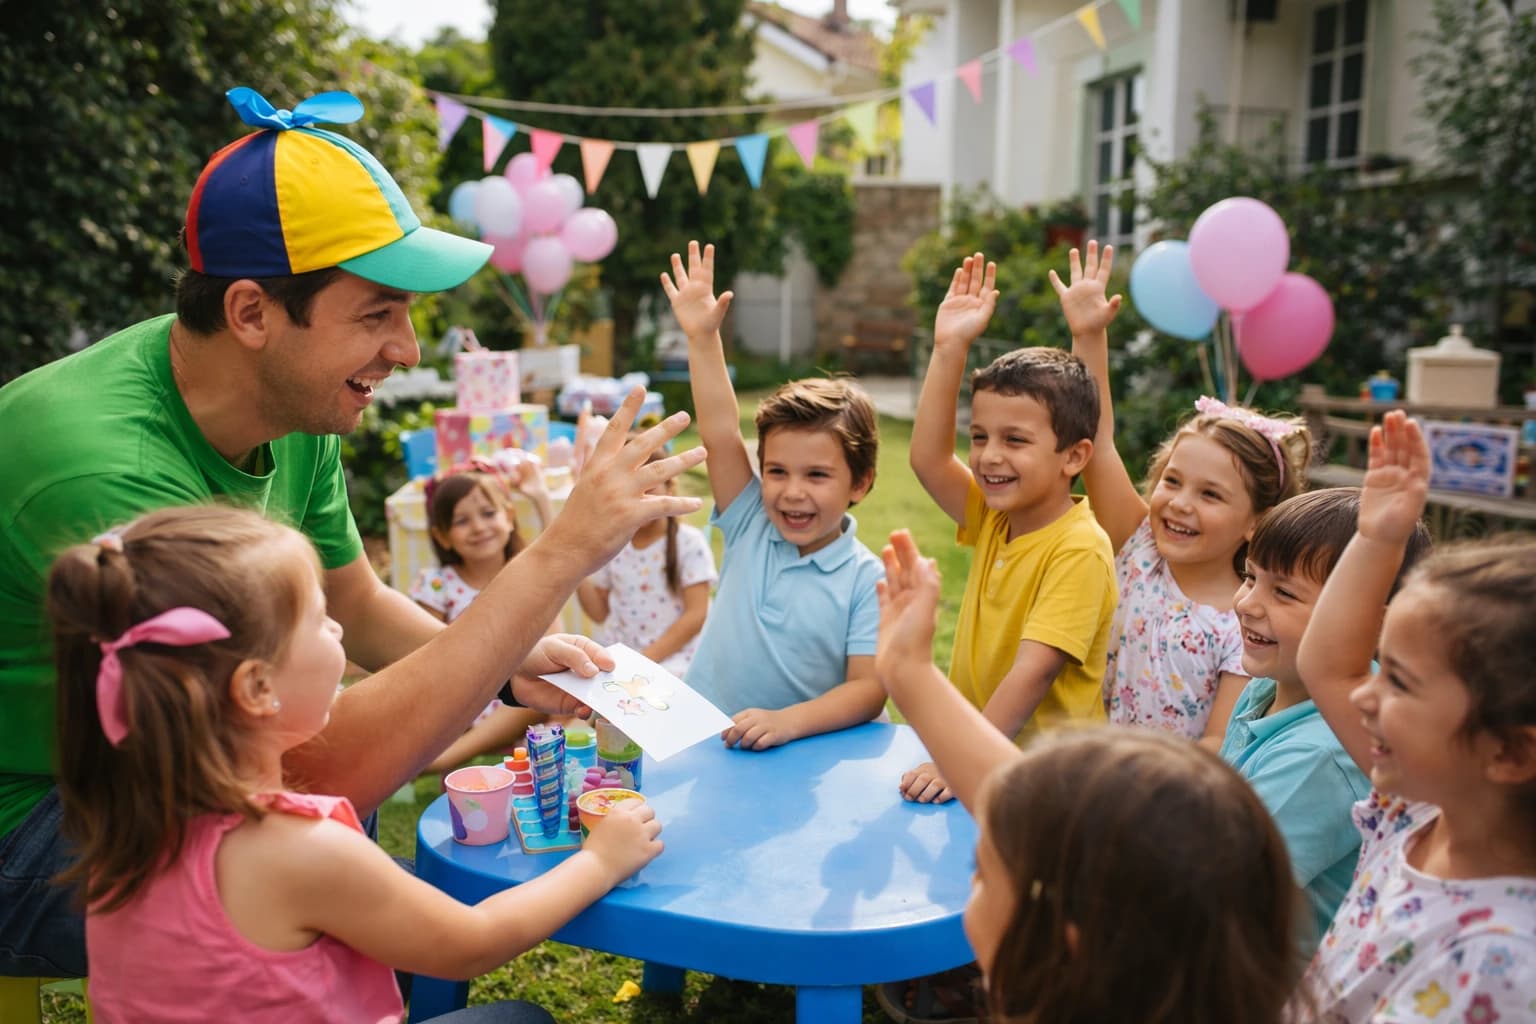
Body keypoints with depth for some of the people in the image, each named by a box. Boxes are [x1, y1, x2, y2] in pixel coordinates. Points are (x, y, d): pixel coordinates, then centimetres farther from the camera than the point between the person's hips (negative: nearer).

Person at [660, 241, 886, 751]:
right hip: (702, 742, 2)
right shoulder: (750, 527, 1)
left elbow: (870, 688, -11)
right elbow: (720, 436, -7)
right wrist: (703, 339, -13)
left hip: (804, 759, -2)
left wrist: (789, 721, -26)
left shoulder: (866, 580, -7)